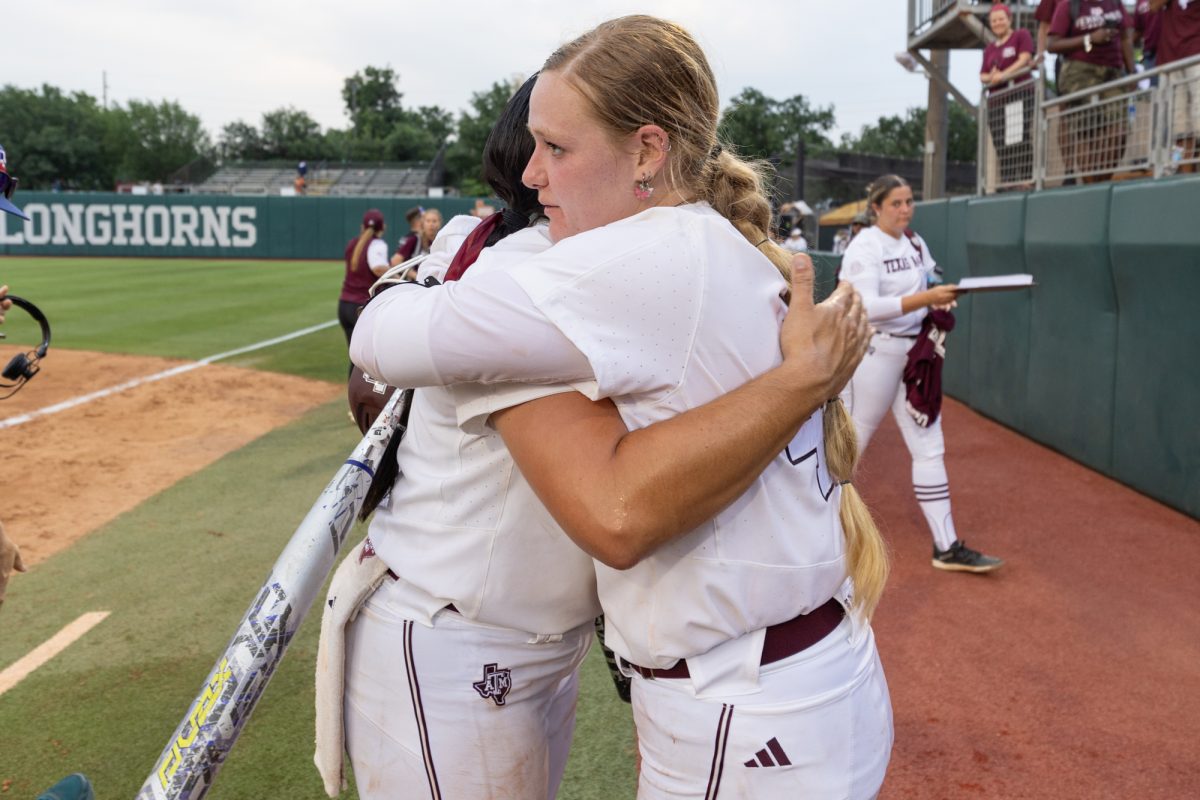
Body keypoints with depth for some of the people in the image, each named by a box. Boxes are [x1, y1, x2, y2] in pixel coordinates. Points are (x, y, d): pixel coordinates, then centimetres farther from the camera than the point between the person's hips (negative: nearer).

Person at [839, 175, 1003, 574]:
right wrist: (926, 297, -32)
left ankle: (947, 546, 6)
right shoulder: (864, 248, -13)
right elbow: (866, 307, -26)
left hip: (915, 354, 7)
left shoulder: (916, 243, 11)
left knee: (930, 447, 4)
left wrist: (942, 301, -6)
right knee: (849, 446, 3)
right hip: (874, 354, -7)